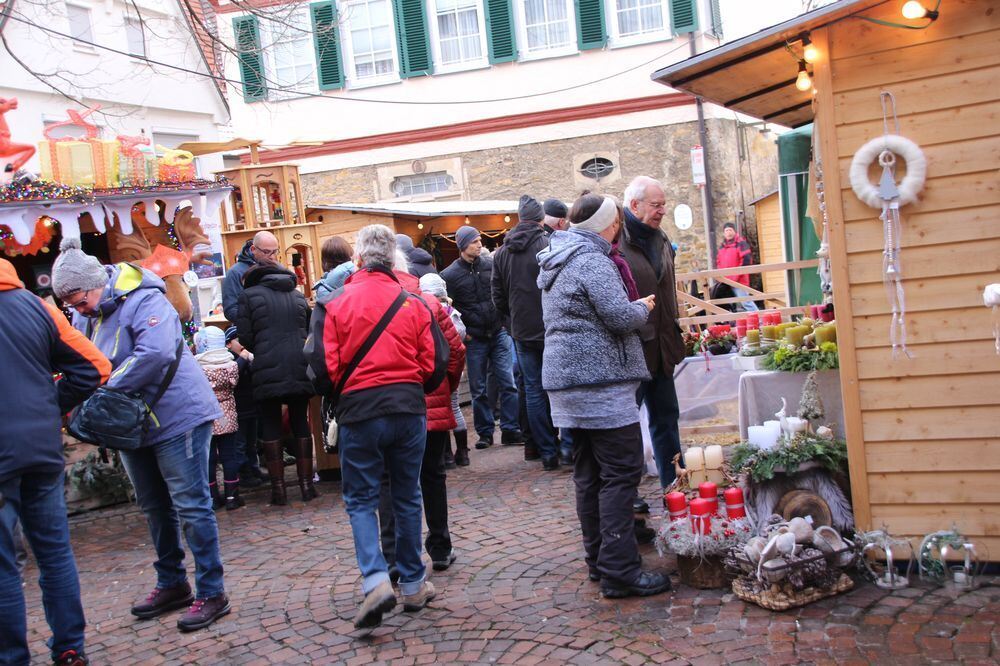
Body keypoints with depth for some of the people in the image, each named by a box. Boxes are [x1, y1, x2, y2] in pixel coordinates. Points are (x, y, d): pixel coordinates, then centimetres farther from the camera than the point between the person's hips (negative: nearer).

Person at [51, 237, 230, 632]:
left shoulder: (145, 302, -20)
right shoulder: (87, 315, 6)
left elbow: (156, 353, -34)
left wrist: (108, 389, -29)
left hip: (177, 417, -9)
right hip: (135, 424, 9)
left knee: (191, 506, -5)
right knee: (156, 508, 18)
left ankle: (212, 593, 3)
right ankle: (171, 584, 33)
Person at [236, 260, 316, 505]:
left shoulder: (249, 295, 3)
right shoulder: (298, 296, 15)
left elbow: (244, 337, -1)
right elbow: (310, 331, 17)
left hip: (268, 372, -3)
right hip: (300, 369, 3)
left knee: (271, 427, 7)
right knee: (301, 424, 12)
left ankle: (278, 488, 6)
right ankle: (306, 484, 12)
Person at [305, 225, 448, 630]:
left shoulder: (334, 304, -5)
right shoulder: (415, 304, 2)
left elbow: (323, 367, -6)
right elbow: (436, 365, 2)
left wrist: (336, 396, 14)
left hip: (359, 413, -2)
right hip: (409, 410, 3)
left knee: (361, 499, 10)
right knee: (407, 497, 15)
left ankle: (376, 580, -8)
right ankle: (413, 585, 22)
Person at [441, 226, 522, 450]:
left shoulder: (491, 264, 3)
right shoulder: (449, 275, -5)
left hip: (499, 333, 2)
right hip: (474, 339, -2)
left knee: (508, 383, -1)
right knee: (479, 389, 6)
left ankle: (510, 429, 7)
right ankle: (485, 433, 17)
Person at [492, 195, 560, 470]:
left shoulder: (501, 253, 7)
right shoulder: (548, 245, -10)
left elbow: (498, 298, 10)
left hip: (523, 333, 4)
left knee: (533, 390, 8)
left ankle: (548, 453, 9)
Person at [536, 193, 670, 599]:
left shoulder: (553, 264, 18)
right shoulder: (591, 261, -13)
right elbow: (621, 317, -19)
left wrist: (633, 307, 25)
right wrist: (643, 306, 1)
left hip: (567, 379, 10)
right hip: (600, 381, -10)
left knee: (588, 474, 13)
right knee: (621, 473, -7)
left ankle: (598, 559, 21)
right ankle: (620, 572, -7)